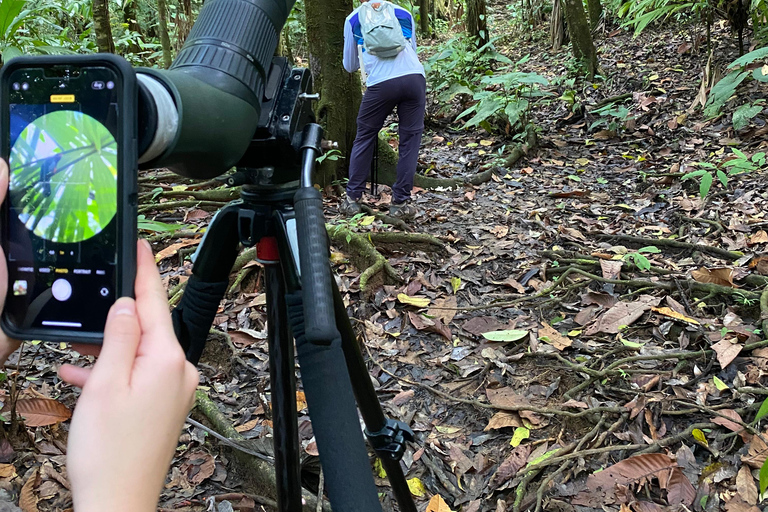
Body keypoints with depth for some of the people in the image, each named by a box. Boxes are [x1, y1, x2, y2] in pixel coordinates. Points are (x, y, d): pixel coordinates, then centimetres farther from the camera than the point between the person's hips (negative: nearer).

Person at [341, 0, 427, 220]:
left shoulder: (353, 19, 20)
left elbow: (349, 66, 27)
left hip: (381, 82, -1)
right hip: (415, 77, 1)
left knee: (365, 137, 15)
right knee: (410, 139, 10)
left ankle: (352, 199, 16)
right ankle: (400, 202, 9)